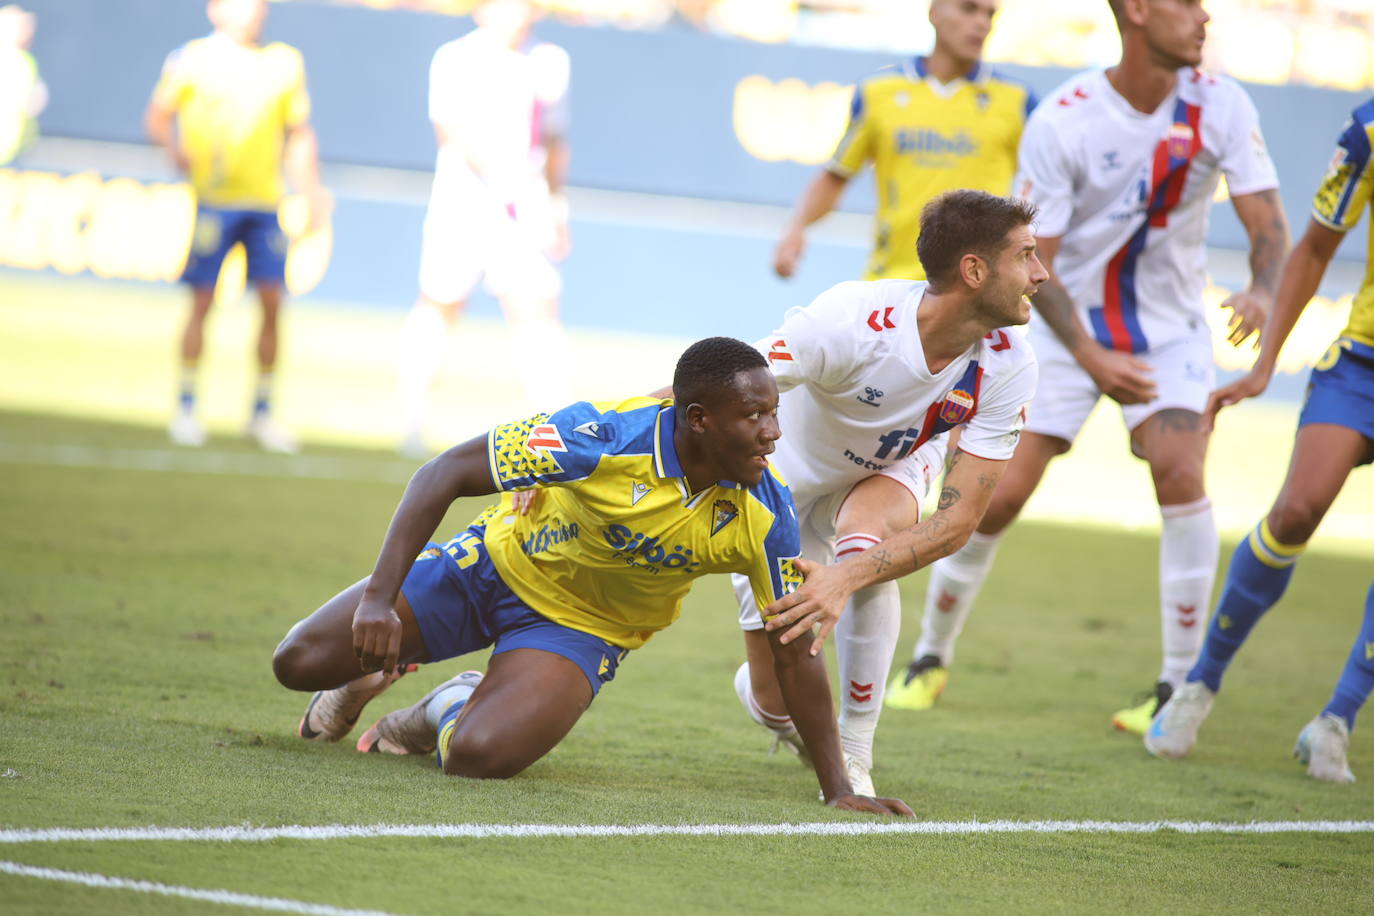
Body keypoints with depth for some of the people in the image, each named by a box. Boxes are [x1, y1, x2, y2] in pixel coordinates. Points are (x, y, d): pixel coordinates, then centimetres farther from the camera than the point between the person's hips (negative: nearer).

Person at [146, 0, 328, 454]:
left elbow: (299, 135, 17)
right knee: (202, 301, -4)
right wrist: (175, 148, -18)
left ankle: (262, 412, 9)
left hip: (264, 202, 3)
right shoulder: (193, 59, 1)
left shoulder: (286, 62, 12)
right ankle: (185, 408, 8)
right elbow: (158, 115, 2)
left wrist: (310, 190, 9)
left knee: (272, 304, -2)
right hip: (211, 198, -3)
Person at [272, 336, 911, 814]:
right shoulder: (607, 436, -34)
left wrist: (837, 789, -13)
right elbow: (445, 473, -27)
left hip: (582, 624, 1)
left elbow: (796, 655, -12)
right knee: (300, 663, -5)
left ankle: (449, 709, 12)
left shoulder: (767, 514, -24)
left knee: (478, 754, -26)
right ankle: (377, 671, 33)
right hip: (501, 560, -1)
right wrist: (378, 598, -33)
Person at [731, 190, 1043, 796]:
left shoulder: (1008, 366, -26)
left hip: (889, 476, 2)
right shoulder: (851, 320, -36)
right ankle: (756, 691, 37)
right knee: (777, 704, -4)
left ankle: (854, 754, -18)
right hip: (787, 480, -2)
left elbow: (959, 518, -28)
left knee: (865, 544, -36)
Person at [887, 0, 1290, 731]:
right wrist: (1091, 358, -29)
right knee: (1001, 492, -6)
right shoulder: (1061, 122, -18)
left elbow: (1265, 218, -13)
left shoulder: (1220, 106, -12)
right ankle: (932, 656, 18)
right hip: (1067, 331, -1)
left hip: (1170, 333, 1)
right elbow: (1031, 261, -16)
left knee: (1179, 471, -22)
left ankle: (1180, 685, -12)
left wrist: (1262, 291, -36)